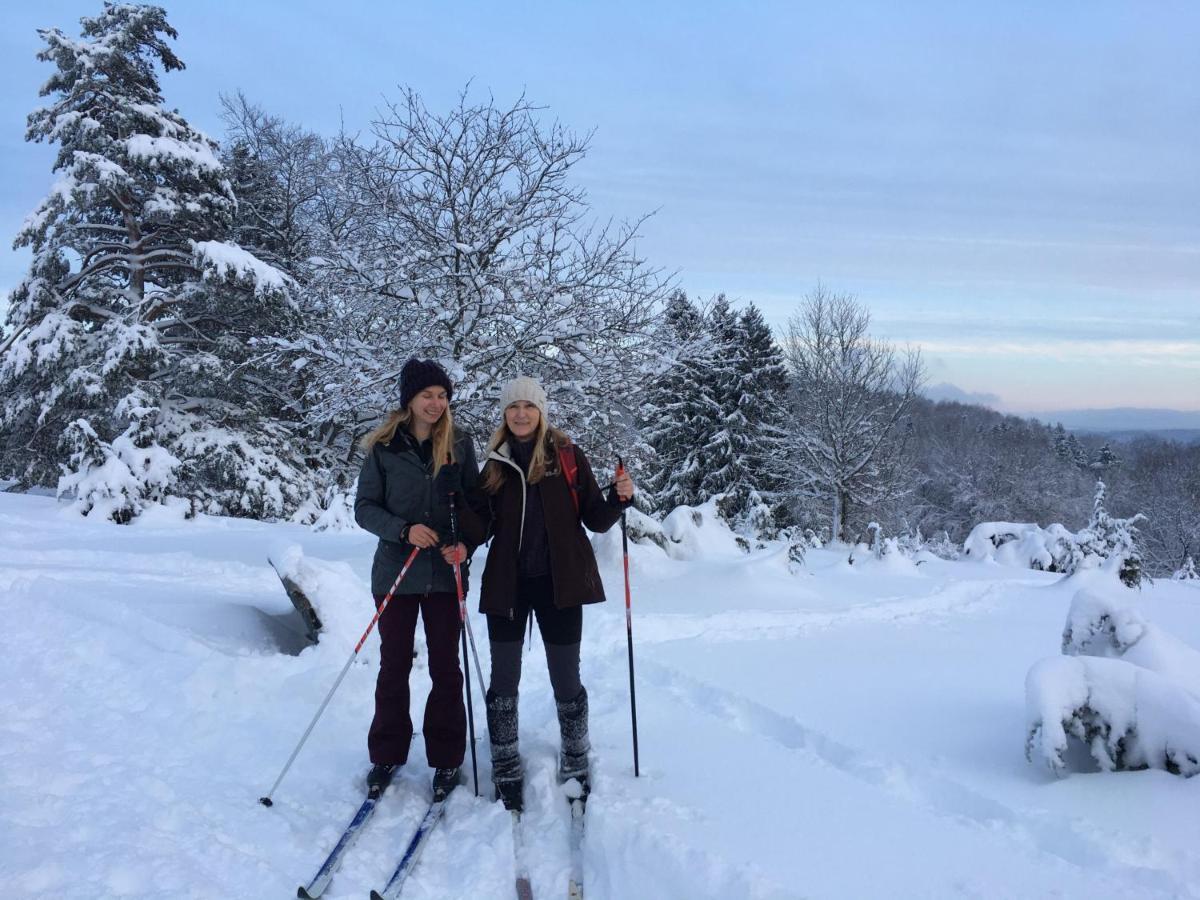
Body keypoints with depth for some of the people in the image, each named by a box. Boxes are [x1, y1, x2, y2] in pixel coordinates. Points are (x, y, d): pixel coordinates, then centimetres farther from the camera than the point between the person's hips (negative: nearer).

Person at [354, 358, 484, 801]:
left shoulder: (460, 444, 1)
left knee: (445, 667, 7)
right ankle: (386, 755, 24)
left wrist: (467, 543, -13)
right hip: (396, 572, 0)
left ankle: (446, 758, 20)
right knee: (394, 665, 9)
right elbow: (364, 506, -2)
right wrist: (404, 530, -18)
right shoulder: (384, 447, -3)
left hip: (444, 573, 1)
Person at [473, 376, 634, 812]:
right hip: (507, 582, 2)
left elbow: (595, 519, 0)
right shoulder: (496, 462, 7)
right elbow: (483, 526, 9)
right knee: (503, 680, 7)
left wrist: (618, 499, -18)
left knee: (566, 680, 6)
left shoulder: (568, 456, 0)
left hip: (559, 581, -2)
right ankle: (505, 771, 21)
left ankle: (575, 765, 25)